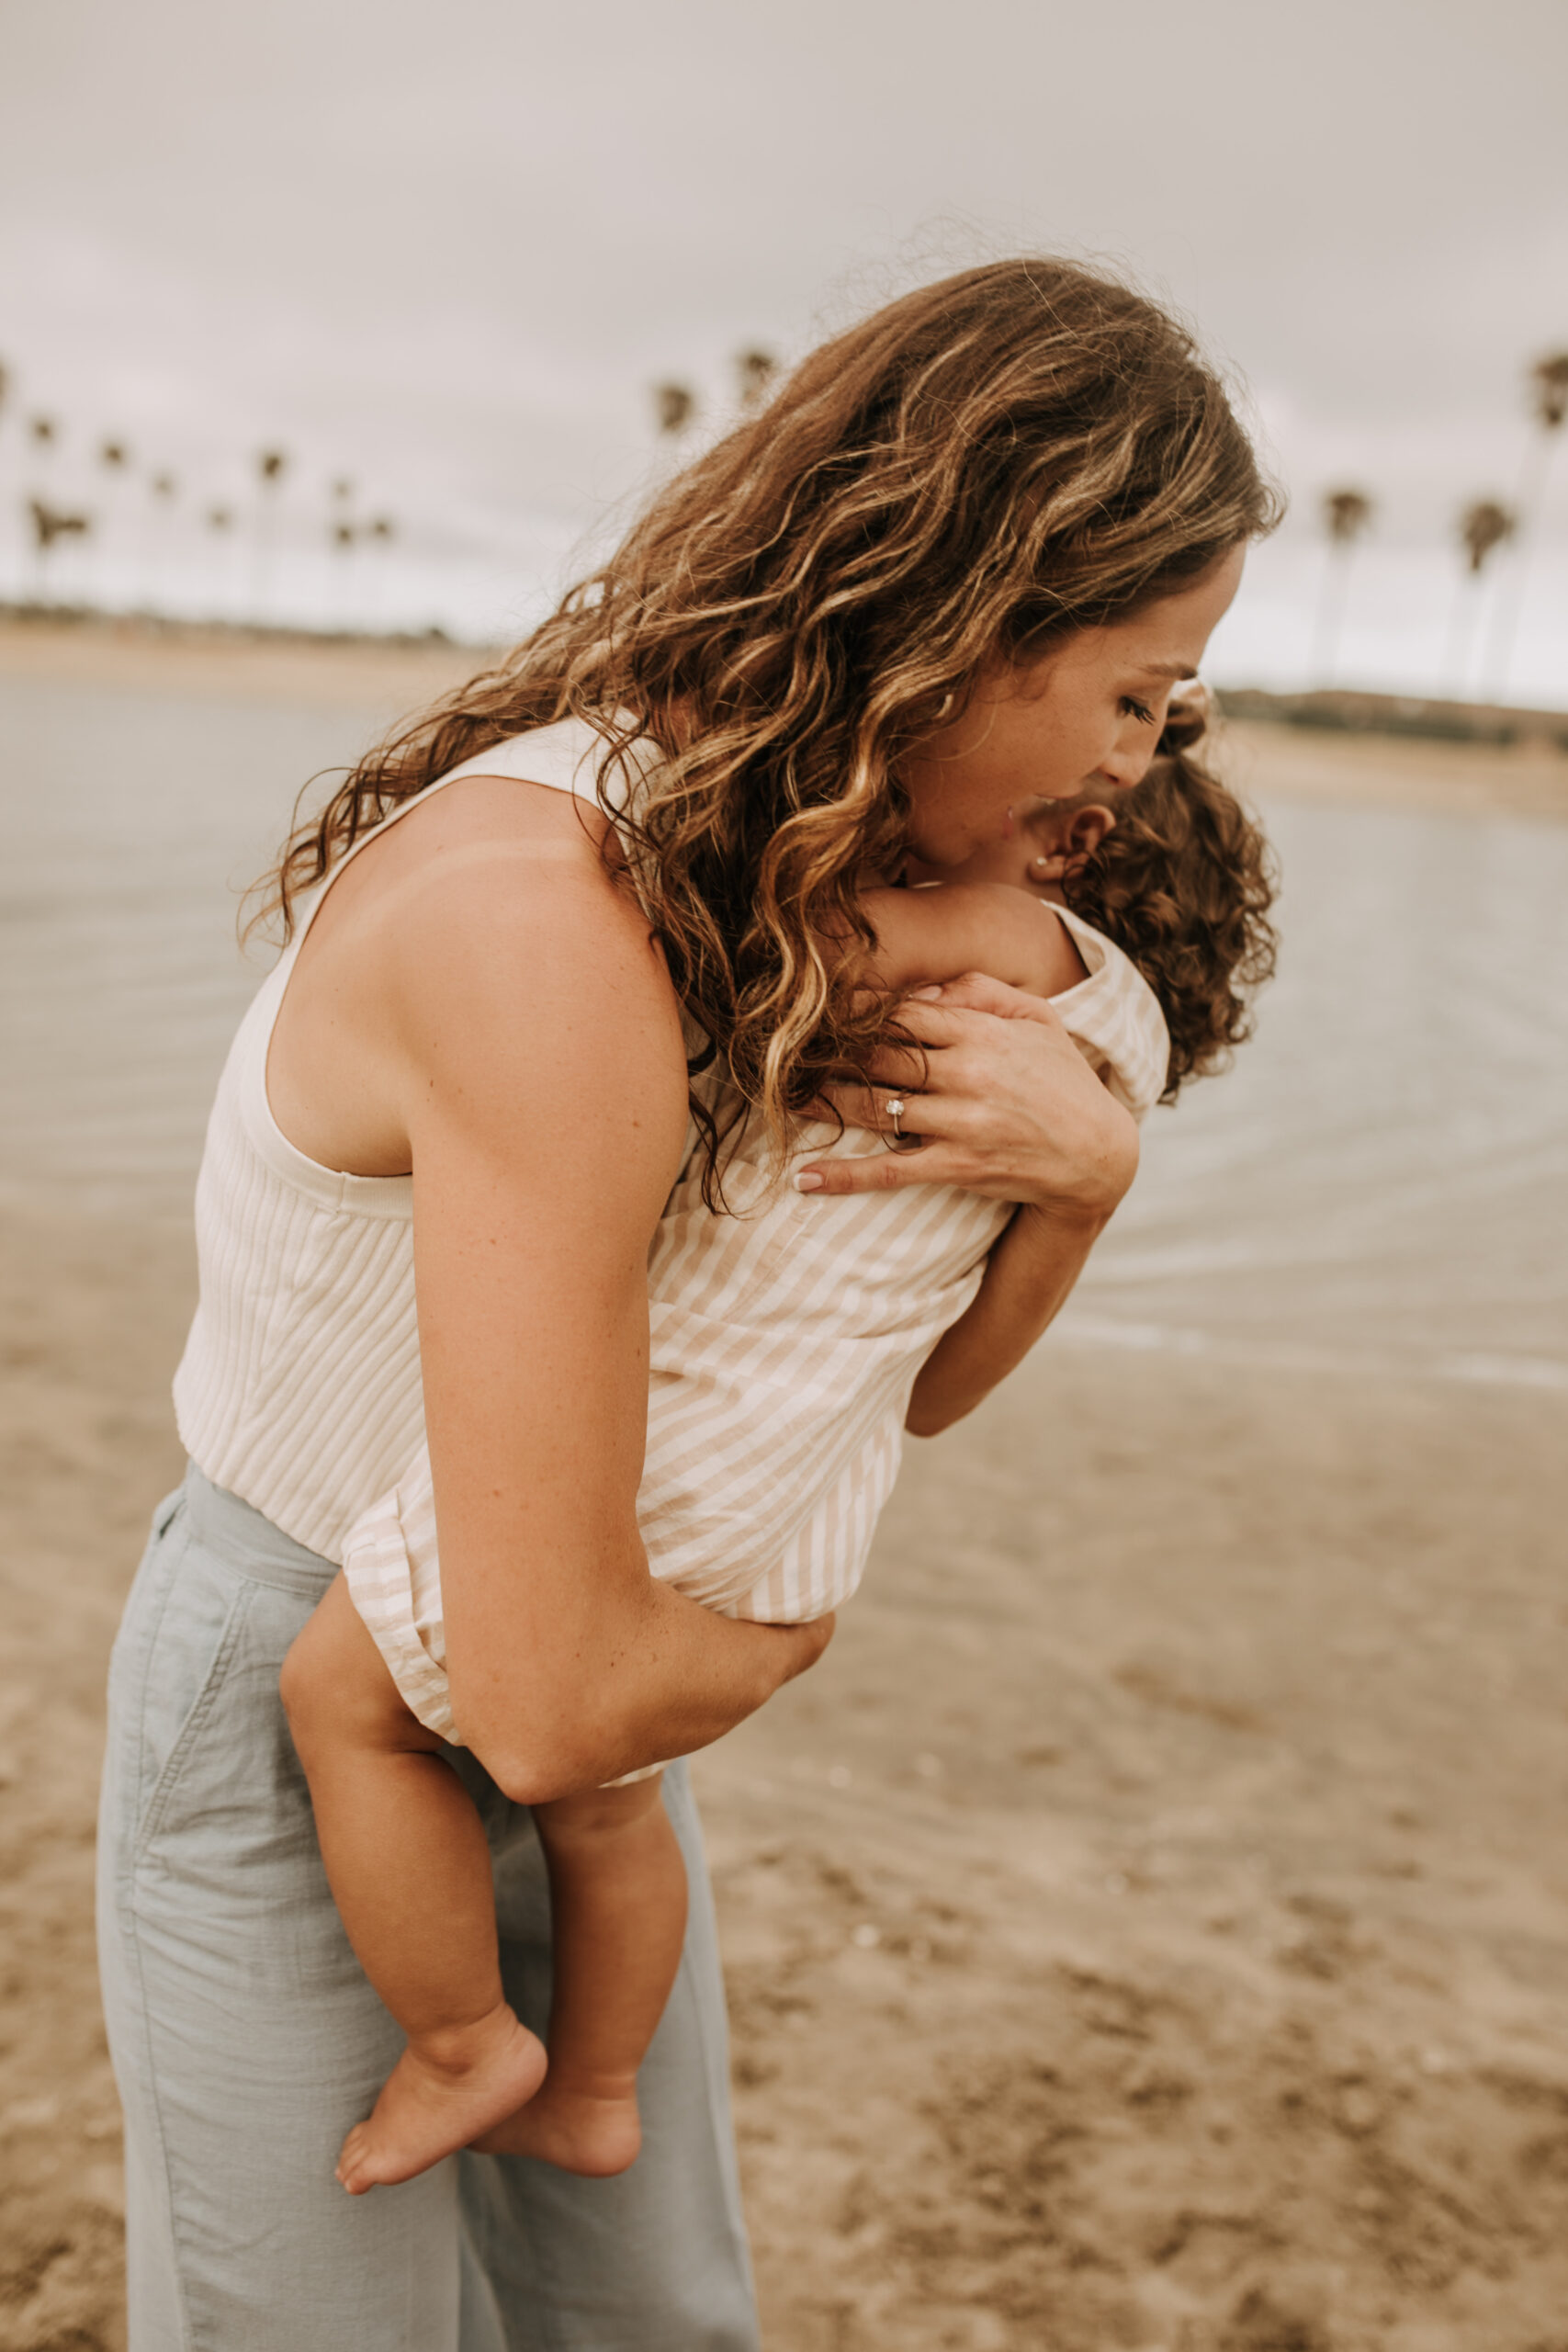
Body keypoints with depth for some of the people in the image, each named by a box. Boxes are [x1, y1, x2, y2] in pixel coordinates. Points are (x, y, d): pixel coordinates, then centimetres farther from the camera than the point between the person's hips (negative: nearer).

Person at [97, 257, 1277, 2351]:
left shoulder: (782, 884, -6)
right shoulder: (555, 934, -35)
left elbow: (905, 1384, -1)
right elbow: (549, 1700, -33)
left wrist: (1089, 1162, -22)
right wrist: (785, 1633, -11)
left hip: (559, 1682, 8)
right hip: (299, 1709, -7)